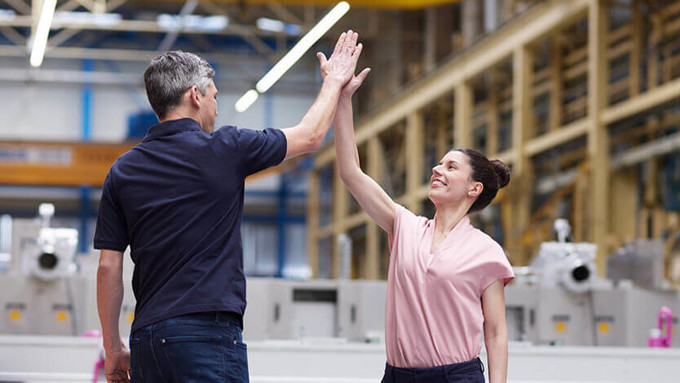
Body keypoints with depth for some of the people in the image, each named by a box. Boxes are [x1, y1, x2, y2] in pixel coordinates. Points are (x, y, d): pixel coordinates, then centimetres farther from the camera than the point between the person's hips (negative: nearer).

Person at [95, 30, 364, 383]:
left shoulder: (123, 171, 9)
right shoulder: (222, 150, -1)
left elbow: (108, 268, 9)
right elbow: (310, 136, 14)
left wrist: (113, 348, 17)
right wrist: (334, 81, 31)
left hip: (146, 340, 5)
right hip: (207, 331, -5)